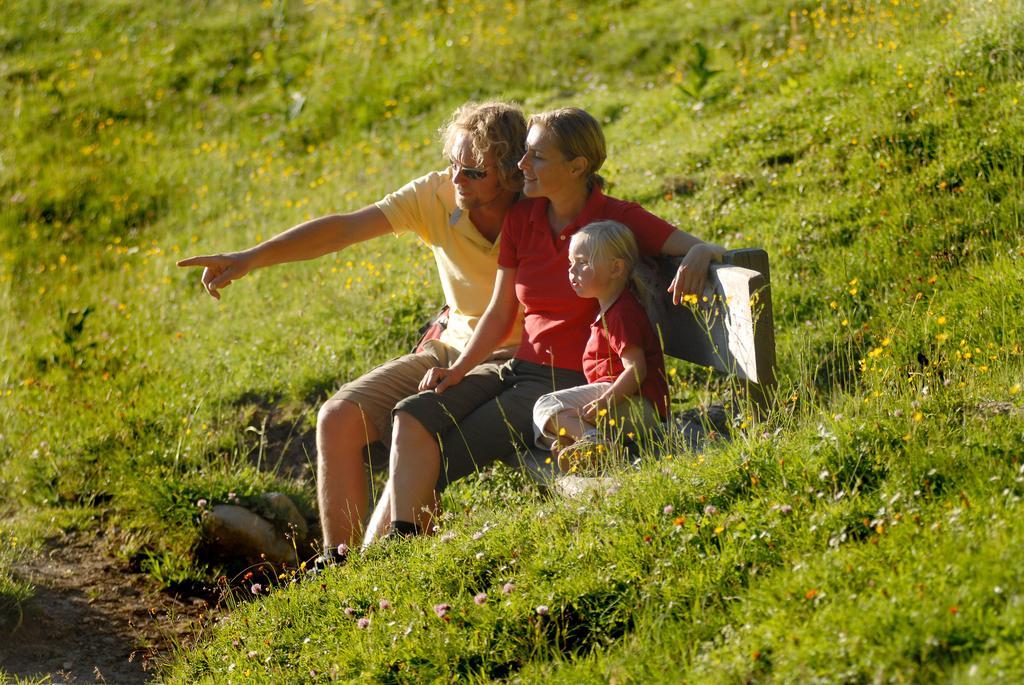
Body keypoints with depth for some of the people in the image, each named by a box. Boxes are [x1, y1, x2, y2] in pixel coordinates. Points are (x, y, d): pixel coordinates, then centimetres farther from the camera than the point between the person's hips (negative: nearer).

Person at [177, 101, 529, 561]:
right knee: (338, 419, -10)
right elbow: (343, 229, -13)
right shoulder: (437, 195, -6)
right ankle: (337, 562, -3)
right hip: (451, 348, 6)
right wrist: (249, 259, -24)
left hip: (515, 361, -6)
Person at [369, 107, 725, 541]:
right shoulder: (521, 217, 8)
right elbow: (500, 314, 11)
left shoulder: (618, 220, -8)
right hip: (520, 369, 6)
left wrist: (698, 255, -38)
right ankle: (400, 539, -23)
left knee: (440, 460, -18)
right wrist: (458, 369, -2)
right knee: (413, 417, -21)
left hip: (571, 383, -6)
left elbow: (703, 248, -13)